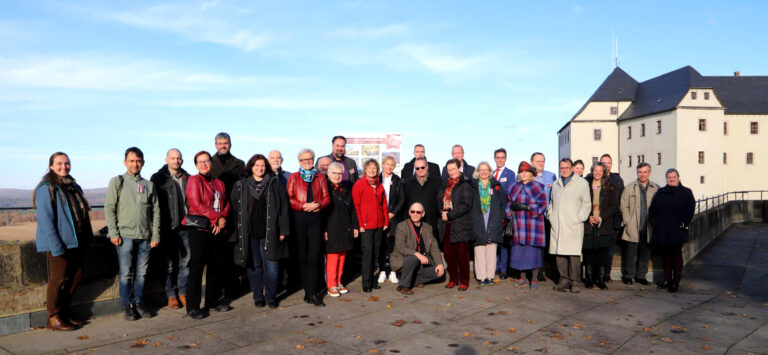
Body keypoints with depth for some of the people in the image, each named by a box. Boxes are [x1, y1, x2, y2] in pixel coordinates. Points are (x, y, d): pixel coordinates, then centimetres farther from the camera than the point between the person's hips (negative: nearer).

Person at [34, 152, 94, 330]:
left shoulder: (74, 187, 15)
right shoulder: (46, 188, -9)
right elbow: (45, 220, -15)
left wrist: (88, 238, 14)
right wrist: (56, 246, -21)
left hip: (77, 242, 8)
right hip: (59, 243, -8)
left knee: (76, 276, 11)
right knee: (58, 279, -1)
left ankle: (63, 312, 24)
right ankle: (54, 318, 11)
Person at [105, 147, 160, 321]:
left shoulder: (149, 185, 12)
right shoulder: (117, 182, 5)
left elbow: (155, 211, 11)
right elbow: (109, 208, 0)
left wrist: (155, 235, 5)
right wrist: (114, 233, -8)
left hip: (145, 237, 2)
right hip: (125, 235, -2)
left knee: (141, 273, 7)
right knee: (126, 273, 1)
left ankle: (139, 303, 19)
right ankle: (127, 305, 12)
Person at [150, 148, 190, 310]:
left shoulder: (188, 179, 11)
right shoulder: (158, 178, 1)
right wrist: (158, 227, -10)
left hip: (185, 226, 3)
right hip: (168, 228, -3)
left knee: (185, 261, 6)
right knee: (170, 263, 4)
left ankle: (182, 292, 18)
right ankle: (171, 295, 14)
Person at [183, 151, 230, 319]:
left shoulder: (219, 183, 16)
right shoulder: (194, 181, -2)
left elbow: (226, 204, 15)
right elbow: (196, 204, -12)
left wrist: (222, 218, -5)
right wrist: (216, 216, -13)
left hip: (216, 229, 6)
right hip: (199, 229, -6)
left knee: (216, 266, 10)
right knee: (197, 266, -5)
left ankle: (213, 300, 23)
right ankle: (192, 306, 0)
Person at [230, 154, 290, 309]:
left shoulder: (275, 184, 6)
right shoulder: (240, 186, 8)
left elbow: (284, 207, 3)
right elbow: (234, 209, 9)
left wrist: (283, 230, -3)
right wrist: (237, 232, 1)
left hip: (270, 232, -1)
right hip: (249, 233, 1)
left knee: (271, 264, -1)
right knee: (254, 265, 6)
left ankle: (271, 296, 13)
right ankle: (258, 296, 19)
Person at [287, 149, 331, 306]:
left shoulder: (320, 177, 13)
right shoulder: (293, 177, 9)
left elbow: (326, 198, 8)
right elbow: (289, 198, 0)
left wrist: (317, 205, -12)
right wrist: (303, 206, -13)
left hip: (316, 218, 0)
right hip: (299, 218, 0)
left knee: (314, 256, -5)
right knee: (302, 256, 4)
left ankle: (312, 292, -2)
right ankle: (309, 290, 14)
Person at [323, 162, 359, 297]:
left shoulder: (346, 188, 14)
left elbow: (352, 208, 16)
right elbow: (321, 210, -8)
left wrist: (355, 226, 10)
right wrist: (323, 230, -14)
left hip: (345, 229, 5)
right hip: (331, 229, -5)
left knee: (342, 257, 9)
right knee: (332, 257, -4)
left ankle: (338, 282, 20)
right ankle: (331, 285, 5)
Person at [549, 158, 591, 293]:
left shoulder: (582, 183, 4)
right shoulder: (556, 184, 20)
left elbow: (587, 203, 1)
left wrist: (579, 218, -7)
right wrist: (550, 215, 12)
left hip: (573, 225, -4)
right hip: (557, 225, 5)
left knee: (574, 254, -7)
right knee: (559, 253, 2)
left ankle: (574, 281, 1)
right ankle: (563, 279, 11)